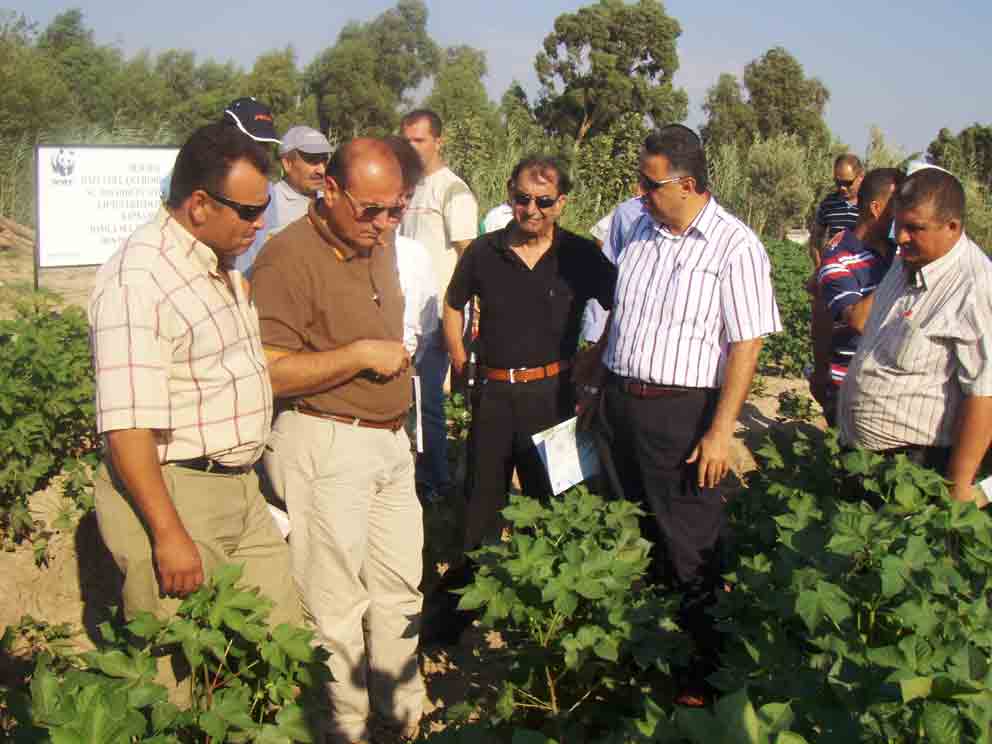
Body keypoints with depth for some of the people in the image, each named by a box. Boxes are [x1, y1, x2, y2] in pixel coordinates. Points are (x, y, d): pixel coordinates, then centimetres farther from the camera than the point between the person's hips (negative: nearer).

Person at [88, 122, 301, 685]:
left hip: (239, 490, 9)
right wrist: (169, 534, -24)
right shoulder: (139, 278, -19)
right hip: (173, 495, -9)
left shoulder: (222, 266, 13)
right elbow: (127, 426, -24)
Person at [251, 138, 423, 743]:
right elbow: (268, 373, -24)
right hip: (326, 446, -8)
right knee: (336, 603, 4)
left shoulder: (380, 244, 10)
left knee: (399, 586, 18)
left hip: (391, 439, 8)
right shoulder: (289, 257, -17)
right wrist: (362, 355, -21)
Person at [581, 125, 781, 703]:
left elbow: (746, 346, -16)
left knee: (690, 551, 2)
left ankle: (704, 670, 19)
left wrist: (720, 432, -19)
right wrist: (595, 386, 17)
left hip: (682, 412, -6)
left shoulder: (735, 247, -12)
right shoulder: (637, 233, 9)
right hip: (619, 403, 7)